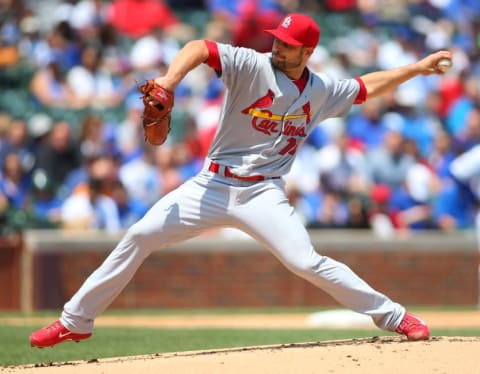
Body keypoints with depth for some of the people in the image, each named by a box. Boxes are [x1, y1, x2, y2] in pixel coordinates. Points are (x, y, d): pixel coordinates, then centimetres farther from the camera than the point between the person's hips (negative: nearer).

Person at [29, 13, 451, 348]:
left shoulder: (321, 92, 5)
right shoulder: (253, 66, -9)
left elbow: (365, 87, 23)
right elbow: (199, 48, -22)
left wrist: (416, 68, 21)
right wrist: (170, 80, -40)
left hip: (262, 194, 0)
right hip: (212, 186, 0)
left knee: (307, 262, -17)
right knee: (138, 237, -7)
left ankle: (394, 316, -4)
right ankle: (75, 321, 4)